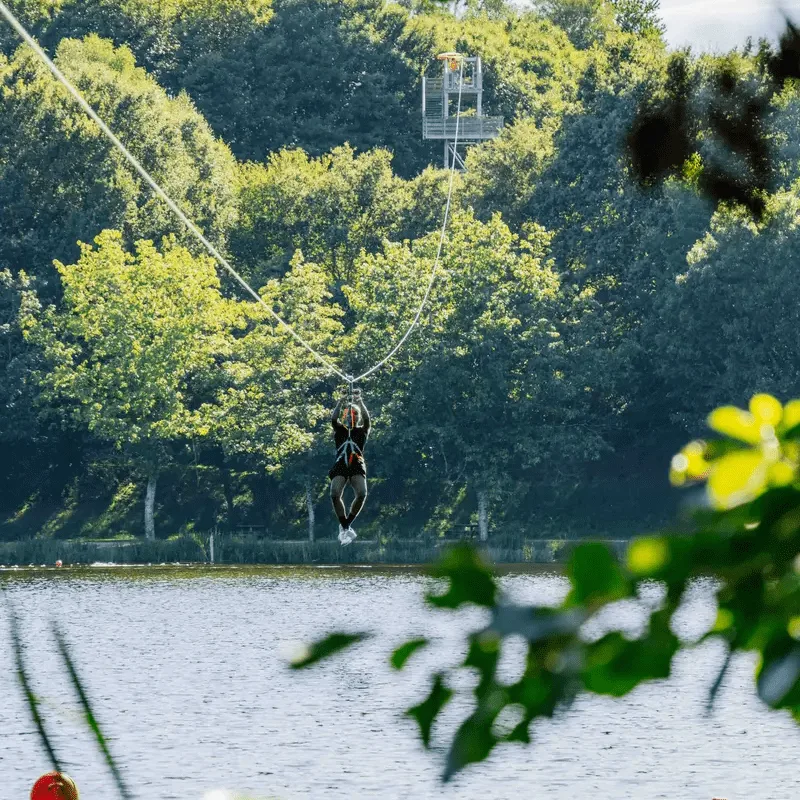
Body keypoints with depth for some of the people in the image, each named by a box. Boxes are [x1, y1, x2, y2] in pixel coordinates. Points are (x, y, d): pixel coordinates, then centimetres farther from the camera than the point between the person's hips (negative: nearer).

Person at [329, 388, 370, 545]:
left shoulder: (362, 431, 19)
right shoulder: (340, 430, 20)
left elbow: (366, 419, -1)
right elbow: (333, 419, -1)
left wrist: (359, 401, -11)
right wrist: (341, 402, -12)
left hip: (357, 466, 0)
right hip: (340, 466, 0)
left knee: (362, 494, -24)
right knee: (335, 495, -22)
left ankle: (346, 525, -5)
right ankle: (344, 527, -4)